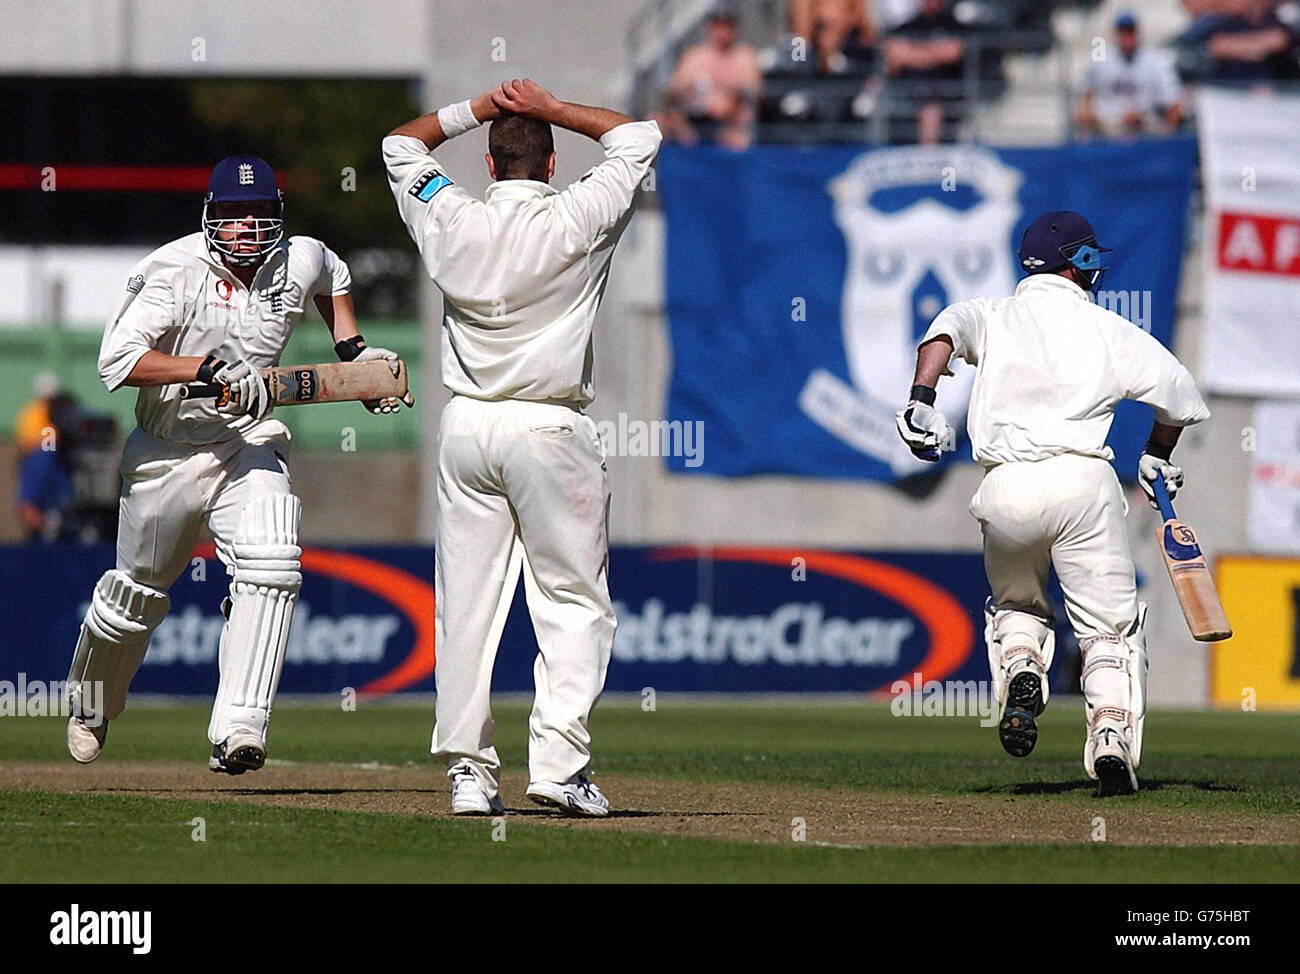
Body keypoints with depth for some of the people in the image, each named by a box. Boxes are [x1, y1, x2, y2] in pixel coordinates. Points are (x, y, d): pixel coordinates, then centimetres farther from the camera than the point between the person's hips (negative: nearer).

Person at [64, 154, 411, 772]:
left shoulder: (301, 263, -4)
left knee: (270, 568, -24)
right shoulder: (175, 271, -19)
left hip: (251, 446, 2)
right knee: (137, 591, 13)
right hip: (169, 451, -2)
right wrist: (210, 367, -40)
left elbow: (332, 279, 24)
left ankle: (238, 730, -28)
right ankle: (89, 704, 43)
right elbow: (117, 359, -31)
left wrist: (353, 351, 10)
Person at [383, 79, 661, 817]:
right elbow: (639, 136, 8)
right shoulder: (576, 222, -7)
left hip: (466, 427, 3)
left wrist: (484, 107, 17)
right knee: (574, 603, 1)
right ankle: (560, 762, -12)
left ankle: (468, 770, 5)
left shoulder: (451, 222, 0)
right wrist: (549, 109, 10)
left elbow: (402, 141, 20)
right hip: (551, 430, -3)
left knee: (467, 603, 7)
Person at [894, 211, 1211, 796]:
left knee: (1015, 604, 27)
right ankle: (1111, 737, -14)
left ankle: (1019, 670, -3)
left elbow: (948, 328, -10)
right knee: (1109, 626, 6)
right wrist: (1157, 458, 29)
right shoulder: (1108, 330, 11)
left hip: (1005, 490, 2)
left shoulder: (993, 316, 12)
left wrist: (922, 400, -22)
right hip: (1083, 480, -2)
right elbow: (1177, 391, 11)